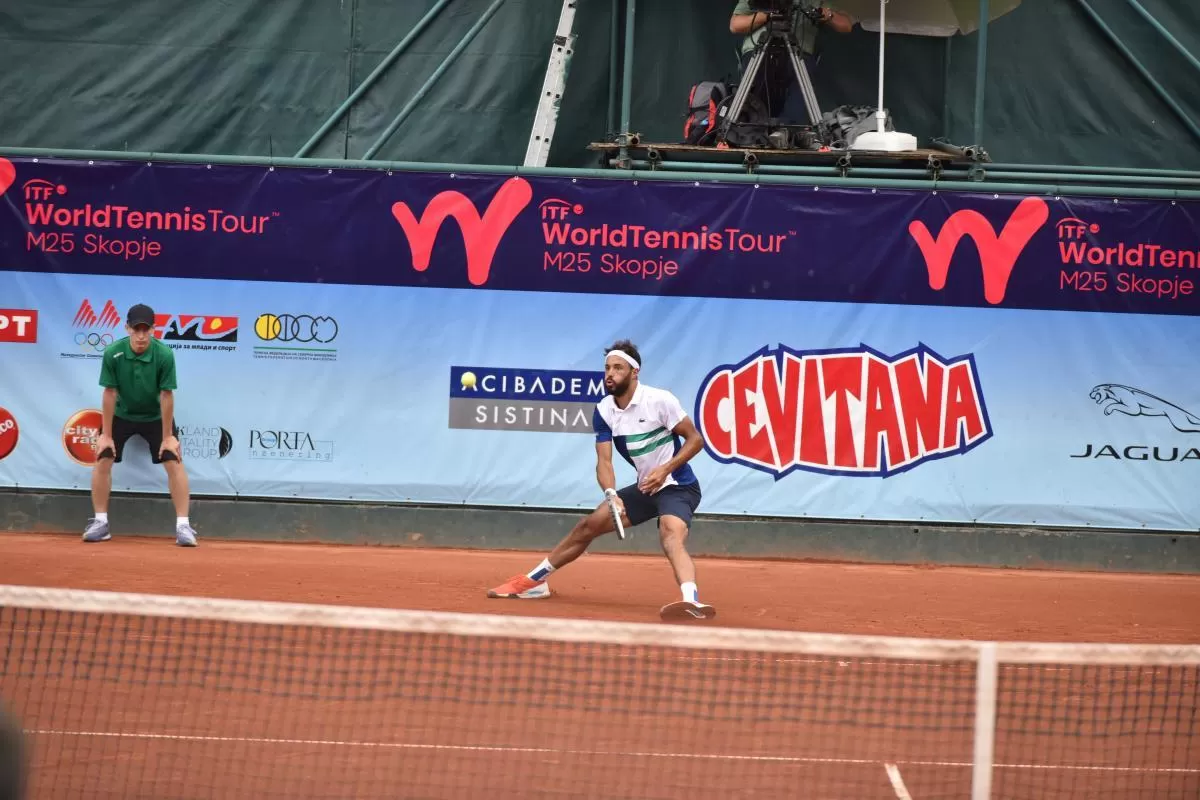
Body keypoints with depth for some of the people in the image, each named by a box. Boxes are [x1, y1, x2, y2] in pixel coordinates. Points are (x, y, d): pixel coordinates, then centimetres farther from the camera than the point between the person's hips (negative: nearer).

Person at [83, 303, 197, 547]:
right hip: (122, 415, 1)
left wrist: (167, 436, -17)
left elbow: (166, 396, -20)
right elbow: (110, 394, -17)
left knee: (174, 462, -12)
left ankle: (183, 526, -8)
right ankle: (100, 523, 4)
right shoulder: (112, 354, -24)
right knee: (102, 459, -7)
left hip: (155, 417, -1)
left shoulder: (164, 355, -26)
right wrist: (106, 435, -13)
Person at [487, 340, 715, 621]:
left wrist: (666, 469, -26)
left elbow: (695, 439, -13)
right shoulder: (603, 411, -3)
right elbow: (604, 461, -7)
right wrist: (611, 494, -28)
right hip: (645, 488, 7)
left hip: (678, 487, -7)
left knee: (671, 537, -36)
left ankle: (691, 602, -62)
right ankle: (533, 581, 27)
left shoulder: (659, 400, -19)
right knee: (589, 525, 10)